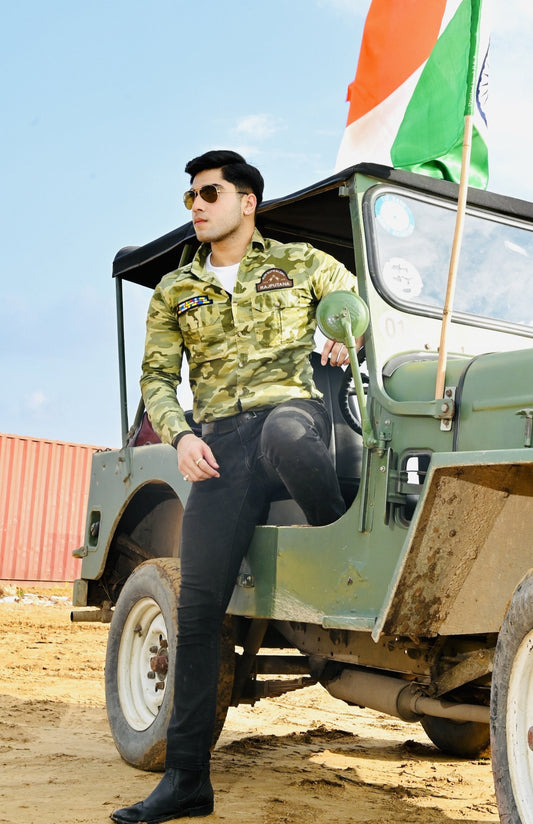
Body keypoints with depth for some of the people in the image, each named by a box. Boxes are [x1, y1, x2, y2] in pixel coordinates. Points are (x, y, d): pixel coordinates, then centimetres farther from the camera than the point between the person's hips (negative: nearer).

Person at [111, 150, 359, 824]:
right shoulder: (175, 292, 17)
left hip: (293, 409, -2)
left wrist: (346, 339, 3)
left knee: (282, 435, -44)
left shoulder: (299, 262, 13)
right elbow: (156, 377, 13)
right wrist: (178, 435, -5)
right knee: (197, 608, -7)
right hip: (221, 440, 2)